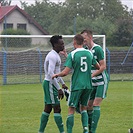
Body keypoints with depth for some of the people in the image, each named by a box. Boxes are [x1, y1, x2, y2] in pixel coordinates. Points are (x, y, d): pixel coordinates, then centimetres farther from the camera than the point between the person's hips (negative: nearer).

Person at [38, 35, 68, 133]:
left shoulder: (56, 55, 15)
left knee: (48, 108, 11)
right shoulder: (53, 56, -18)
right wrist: (59, 89, -26)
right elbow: (50, 74, -26)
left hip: (50, 84, 10)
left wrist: (62, 83, 27)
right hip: (50, 83, -10)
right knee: (57, 108, -8)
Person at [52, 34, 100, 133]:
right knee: (84, 108, 16)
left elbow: (65, 72, -14)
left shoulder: (72, 54, -9)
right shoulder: (89, 53, 5)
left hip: (76, 85, -4)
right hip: (88, 85, 4)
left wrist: (56, 75, 4)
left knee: (71, 110, 2)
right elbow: (99, 67, 16)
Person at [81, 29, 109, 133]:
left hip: (101, 81, -8)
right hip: (92, 83, 8)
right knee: (89, 106, 6)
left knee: (96, 105, -14)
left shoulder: (97, 49, -15)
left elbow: (103, 66, -18)